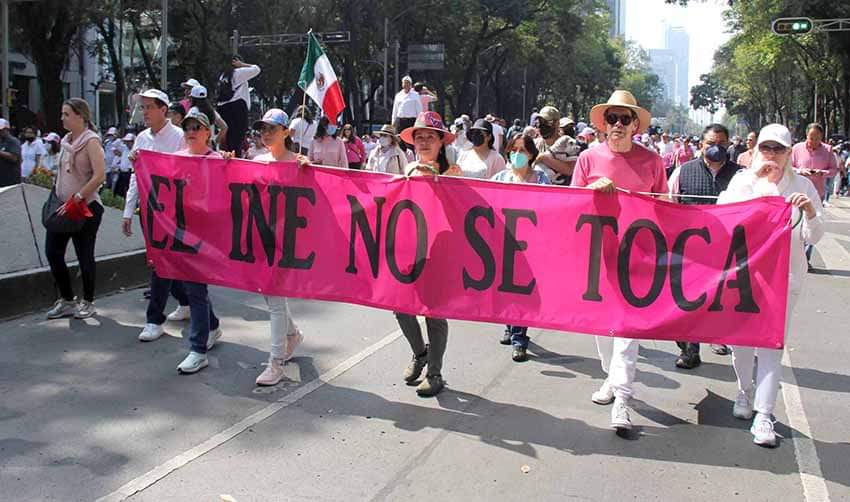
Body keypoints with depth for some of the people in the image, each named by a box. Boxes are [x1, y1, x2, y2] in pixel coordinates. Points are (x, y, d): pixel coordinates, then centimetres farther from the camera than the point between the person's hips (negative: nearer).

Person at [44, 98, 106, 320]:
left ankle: (88, 303, 18)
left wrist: (75, 199, -21)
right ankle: (66, 300, 20)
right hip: (64, 207, 8)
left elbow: (99, 176, -22)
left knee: (84, 256, 3)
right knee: (52, 251, 6)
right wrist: (56, 197, 11)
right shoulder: (67, 140, 10)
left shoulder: (91, 141, -13)